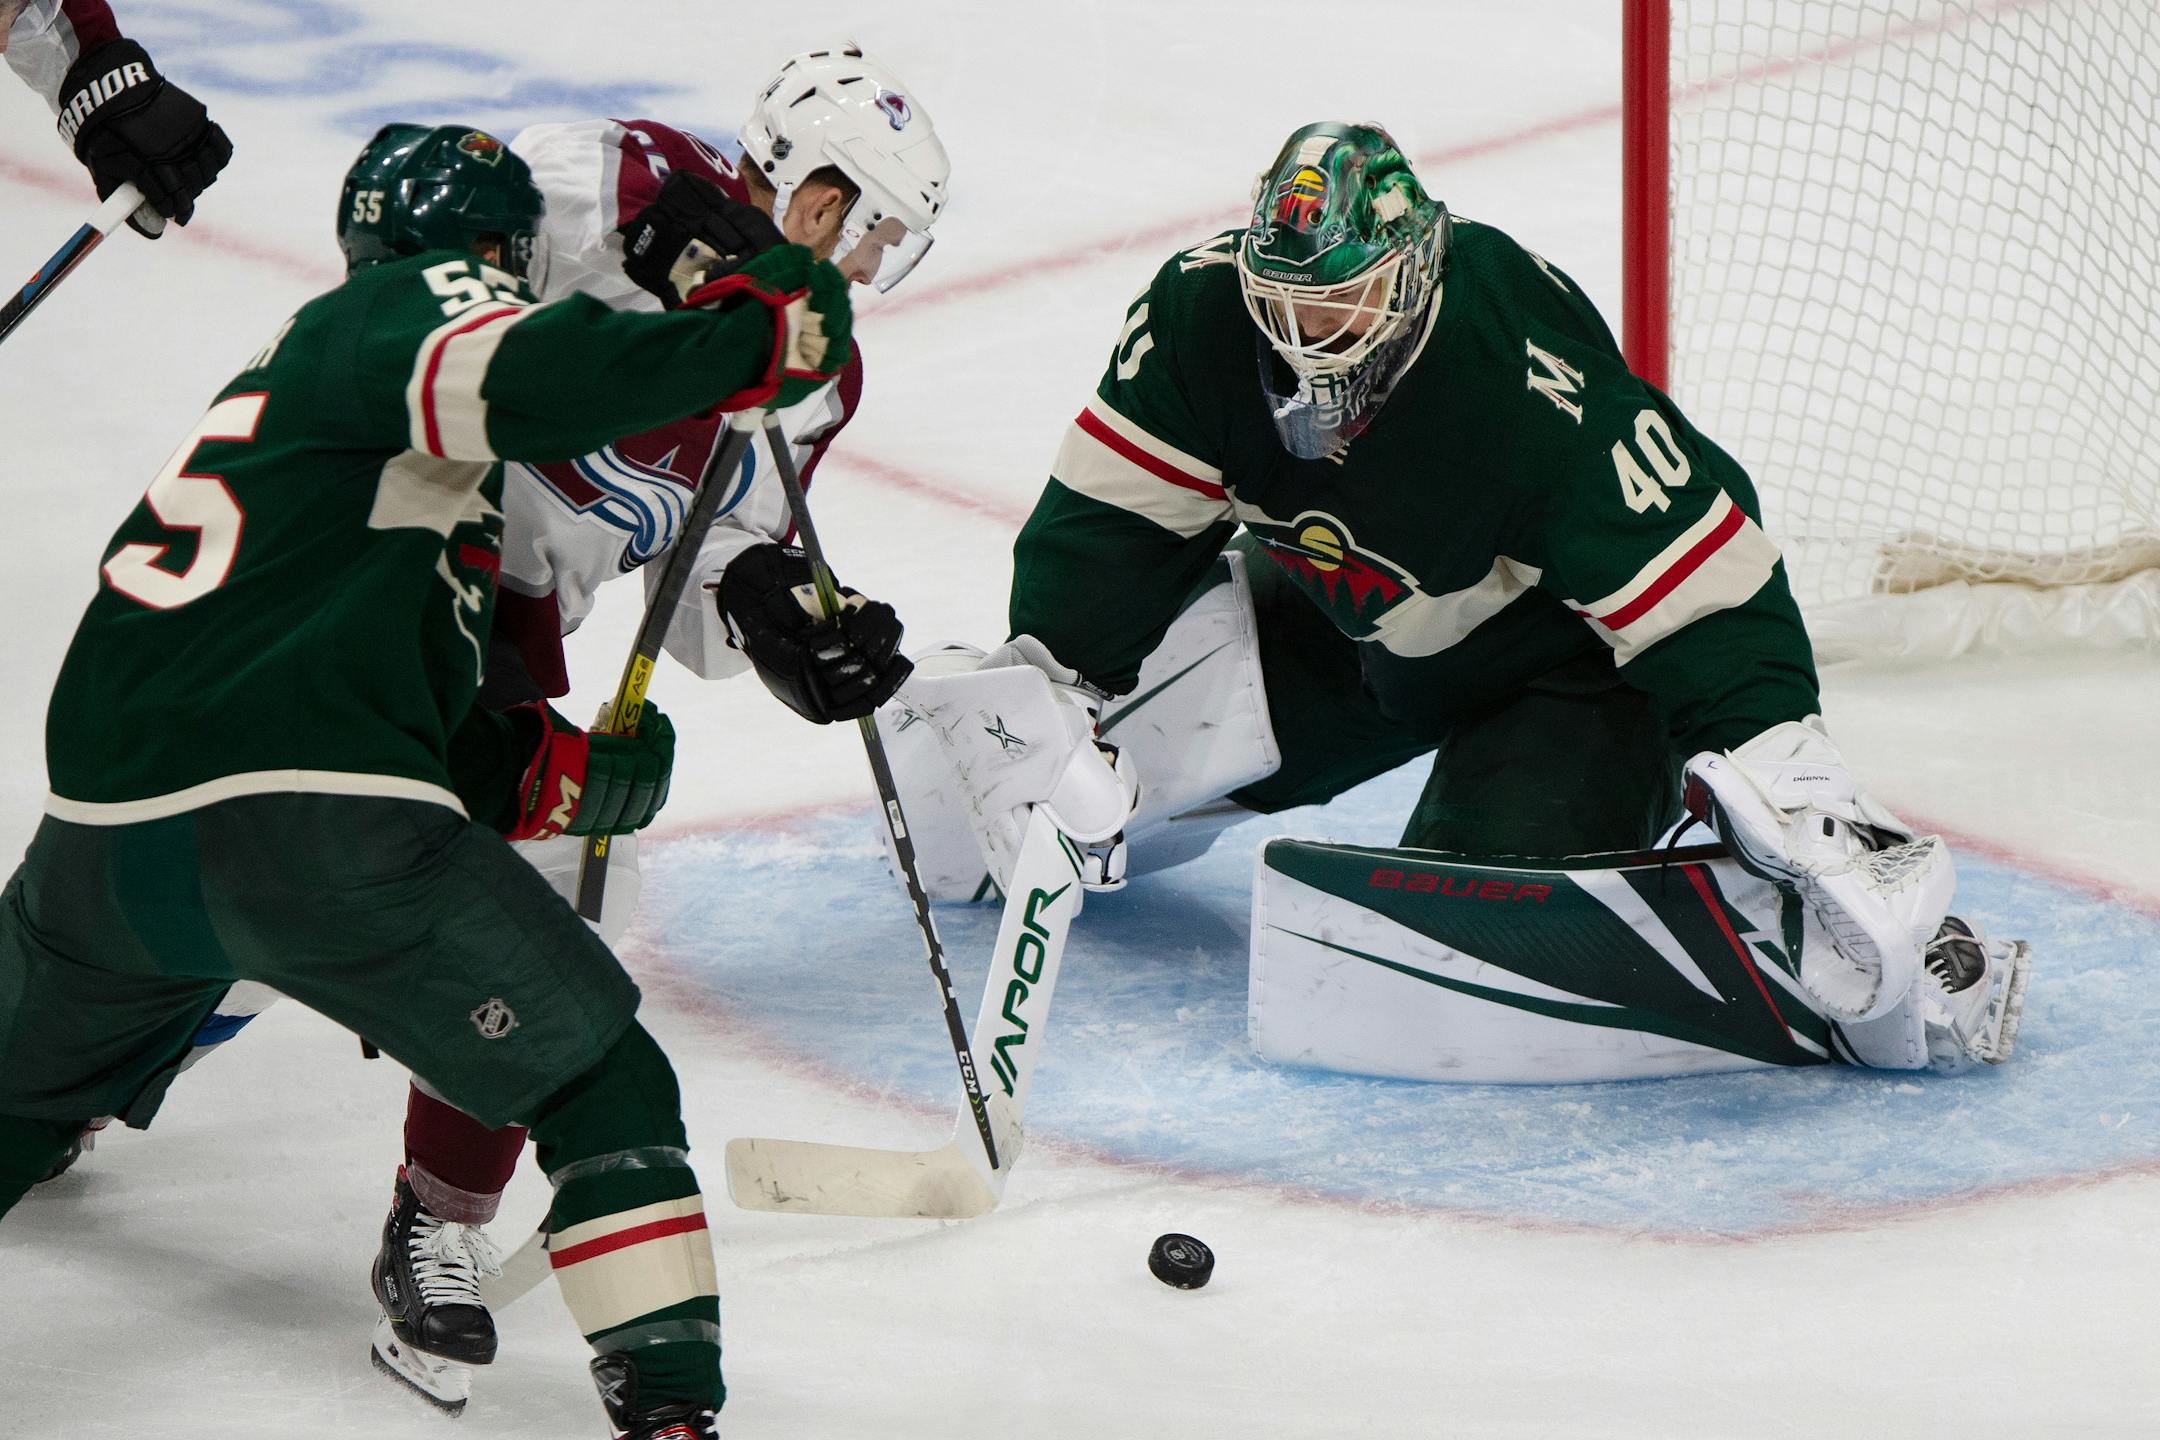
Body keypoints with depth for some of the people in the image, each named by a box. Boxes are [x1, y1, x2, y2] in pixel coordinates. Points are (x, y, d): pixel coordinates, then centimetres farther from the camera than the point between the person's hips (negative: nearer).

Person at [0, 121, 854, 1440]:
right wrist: (751, 336, -13)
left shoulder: (281, 373, 32)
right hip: (312, 822, -8)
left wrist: (552, 772, 17)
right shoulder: (417, 298, 7)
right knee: (605, 1087, 3)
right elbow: (517, 372, -20)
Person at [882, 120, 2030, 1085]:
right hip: (1337, 611, 6)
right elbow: (1114, 517, -9)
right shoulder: (1203, 309, -20)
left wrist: (1783, 773, -41)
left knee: (1483, 907, -32)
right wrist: (1040, 677, -14)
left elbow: (1705, 589, -33)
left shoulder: (1538, 394, -36)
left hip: (1563, 655, -6)